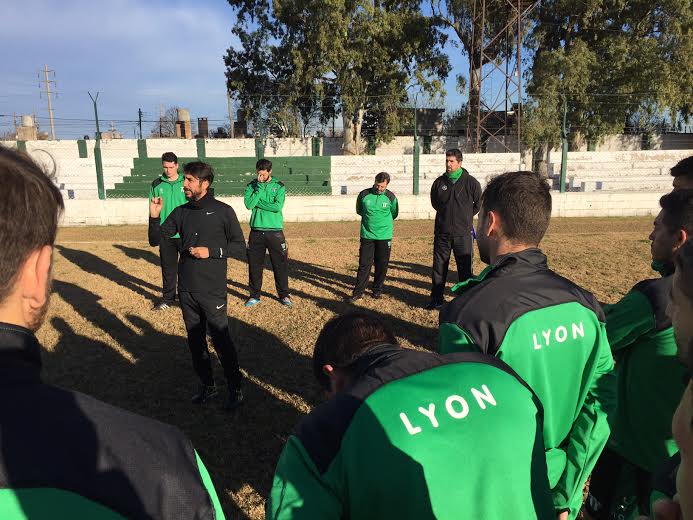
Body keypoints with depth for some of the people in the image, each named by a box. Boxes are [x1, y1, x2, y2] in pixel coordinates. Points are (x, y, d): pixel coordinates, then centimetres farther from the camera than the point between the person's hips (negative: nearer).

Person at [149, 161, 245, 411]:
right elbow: (155, 240, 8)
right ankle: (207, 386, 31)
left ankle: (235, 389, 16)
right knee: (195, 340, 14)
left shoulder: (223, 211, -6)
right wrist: (154, 217, -9)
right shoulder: (180, 212, 7)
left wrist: (211, 251, -15)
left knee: (221, 341, 0)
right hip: (186, 289, 5)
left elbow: (239, 246, -3)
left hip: (212, 291, -5)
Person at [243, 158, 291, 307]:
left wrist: (258, 203, -12)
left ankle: (284, 294, 18)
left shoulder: (279, 186, -1)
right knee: (254, 264, 8)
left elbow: (278, 206, -15)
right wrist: (260, 187, -13)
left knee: (280, 264, 4)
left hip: (275, 231, -2)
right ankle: (254, 295, 22)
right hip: (256, 231, 2)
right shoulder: (251, 186, 4)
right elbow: (249, 204, -12)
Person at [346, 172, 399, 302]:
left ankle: (377, 289, 23)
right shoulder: (364, 195, -5)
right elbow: (359, 211, 12)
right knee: (364, 264, -1)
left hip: (384, 237, 0)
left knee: (382, 265, 7)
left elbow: (394, 214, 11)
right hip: (367, 236, 0)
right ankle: (358, 292, 6)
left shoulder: (391, 197, -4)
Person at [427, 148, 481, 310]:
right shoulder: (439, 182, 3)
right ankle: (437, 299, 19)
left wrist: (467, 216, 8)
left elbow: (479, 203, 8)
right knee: (439, 267, 8)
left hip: (463, 234, -3)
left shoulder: (471, 182, -5)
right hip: (442, 233, 3)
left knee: (465, 268, 4)